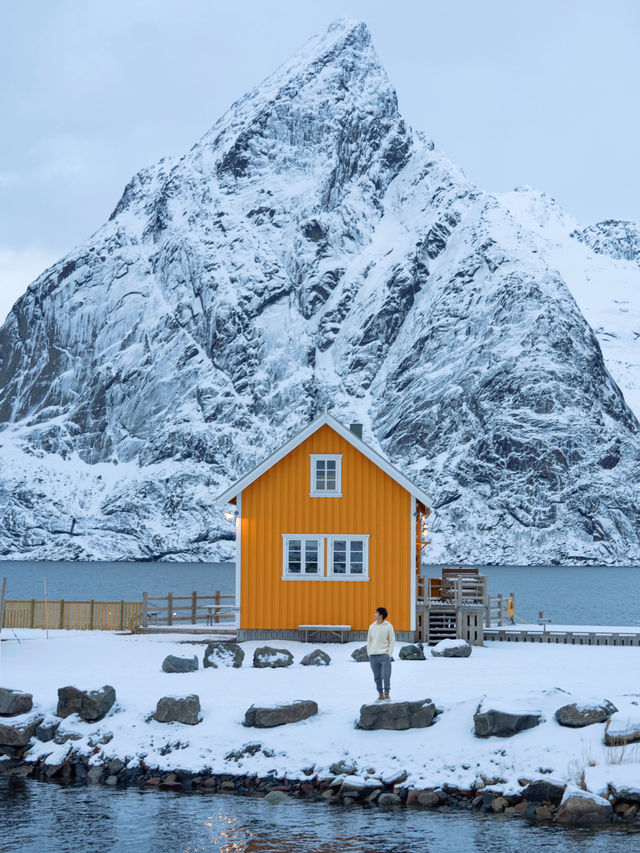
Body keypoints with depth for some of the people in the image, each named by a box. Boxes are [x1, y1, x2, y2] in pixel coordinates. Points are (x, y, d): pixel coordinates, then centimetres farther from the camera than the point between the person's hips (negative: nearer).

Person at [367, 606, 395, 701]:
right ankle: (380, 695, 11)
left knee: (386, 676, -8)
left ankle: (387, 694, 2)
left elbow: (392, 640, 0)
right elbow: (369, 640, 15)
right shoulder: (372, 626, 10)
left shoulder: (388, 626, -1)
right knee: (377, 677, 5)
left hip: (384, 655, -4)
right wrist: (369, 653, 7)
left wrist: (389, 653, -8)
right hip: (373, 656, 4)